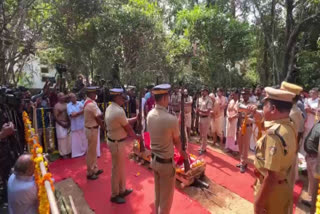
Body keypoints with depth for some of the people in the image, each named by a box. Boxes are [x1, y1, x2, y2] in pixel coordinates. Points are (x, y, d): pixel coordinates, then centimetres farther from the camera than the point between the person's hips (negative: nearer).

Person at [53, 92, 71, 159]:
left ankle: (69, 151, 23)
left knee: (68, 138, 10)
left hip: (67, 123, 5)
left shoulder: (67, 104, 6)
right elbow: (56, 117, -10)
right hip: (60, 124, -5)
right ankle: (63, 153, 11)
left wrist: (69, 122, 0)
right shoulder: (56, 106, -8)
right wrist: (62, 123, -13)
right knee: (62, 138, 0)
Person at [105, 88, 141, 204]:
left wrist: (136, 118, 8)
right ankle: (114, 195, 28)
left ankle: (122, 190, 40)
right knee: (117, 169, 8)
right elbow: (128, 128, -15)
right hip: (117, 143, -10)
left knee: (121, 167, 22)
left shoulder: (110, 108, 6)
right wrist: (137, 137, 1)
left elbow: (125, 122, 10)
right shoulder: (119, 111, -26)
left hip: (114, 141, 10)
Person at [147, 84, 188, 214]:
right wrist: (181, 153, 11)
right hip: (166, 162, -6)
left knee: (157, 194, 27)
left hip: (153, 159, 7)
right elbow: (177, 142, -10)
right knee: (166, 198, 17)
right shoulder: (171, 119, -26)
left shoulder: (150, 115, -7)